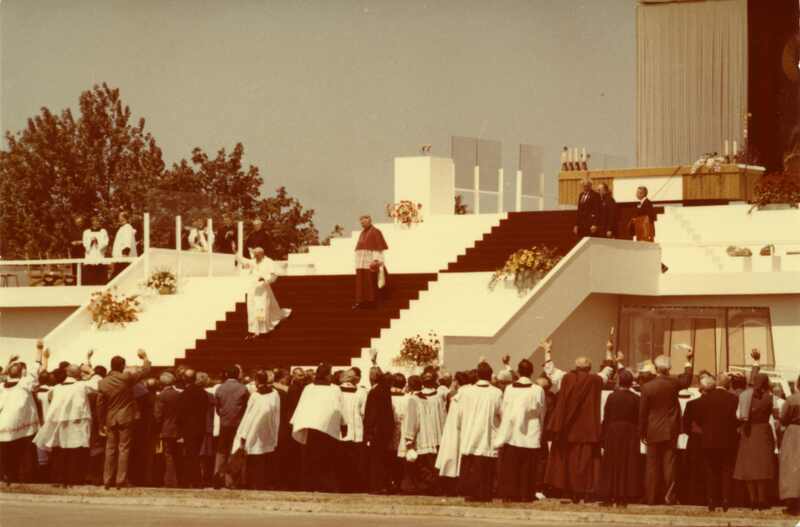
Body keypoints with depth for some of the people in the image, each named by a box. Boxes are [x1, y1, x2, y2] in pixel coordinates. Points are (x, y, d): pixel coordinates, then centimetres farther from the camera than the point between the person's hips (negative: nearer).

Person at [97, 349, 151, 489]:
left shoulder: (103, 383, -2)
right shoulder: (126, 378, -12)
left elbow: (100, 405, 2)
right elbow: (145, 370, -4)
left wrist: (103, 423, 10)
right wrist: (144, 358, 14)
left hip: (110, 420, 3)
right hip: (125, 419, -3)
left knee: (110, 450, 10)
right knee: (124, 449, 0)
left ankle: (108, 480, 9)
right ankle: (121, 480, -5)